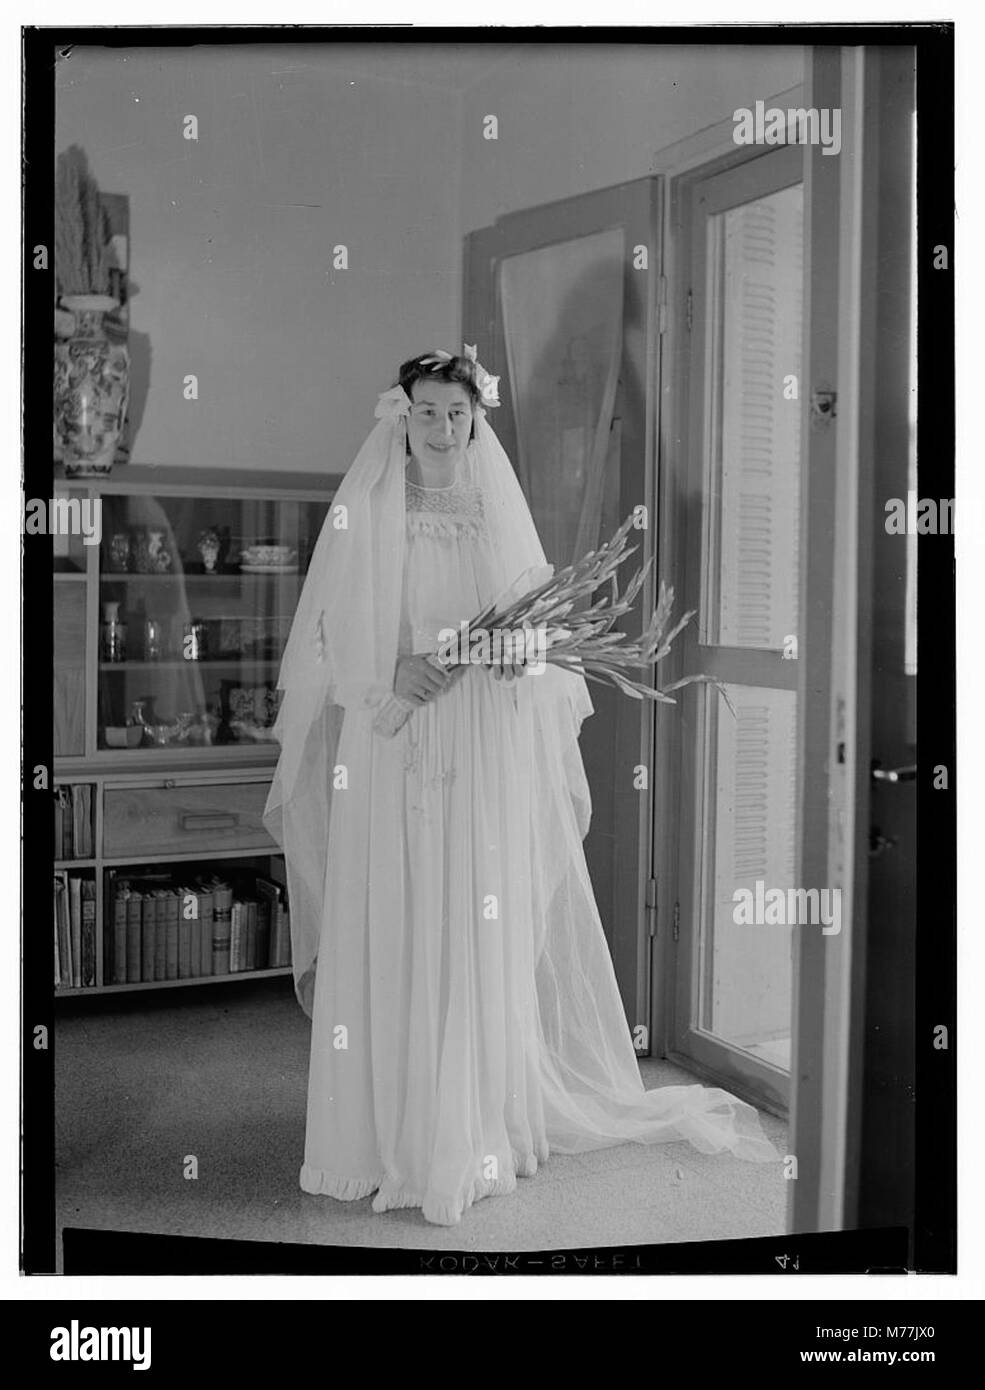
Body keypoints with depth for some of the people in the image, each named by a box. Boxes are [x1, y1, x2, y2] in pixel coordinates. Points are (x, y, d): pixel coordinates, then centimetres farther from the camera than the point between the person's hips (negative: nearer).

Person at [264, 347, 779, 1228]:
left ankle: (471, 1133, 9)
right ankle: (383, 1130, 9)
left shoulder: (497, 512, 12)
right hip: (389, 749, -1)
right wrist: (391, 670, -14)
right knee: (387, 936, -2)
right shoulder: (362, 514, 7)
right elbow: (330, 633, 3)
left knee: (477, 935, 0)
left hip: (485, 755, 1)